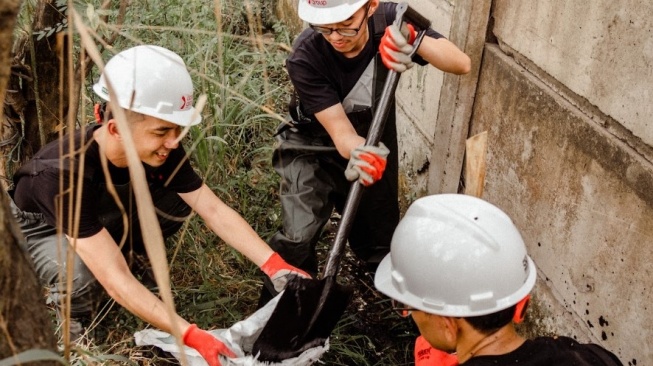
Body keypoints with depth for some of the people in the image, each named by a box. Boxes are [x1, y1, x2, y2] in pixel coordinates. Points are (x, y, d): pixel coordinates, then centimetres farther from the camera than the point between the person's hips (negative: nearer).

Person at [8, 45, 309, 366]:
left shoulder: (161, 150, -25)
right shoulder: (67, 174, -42)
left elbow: (215, 211, -20)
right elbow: (116, 280, -44)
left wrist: (275, 265, -30)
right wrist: (192, 336, -48)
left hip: (106, 216, 5)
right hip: (42, 227, -5)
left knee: (178, 202, -19)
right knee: (81, 281, -37)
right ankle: (73, 319, -1)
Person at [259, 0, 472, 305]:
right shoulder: (305, 57, -30)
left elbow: (461, 64, -27)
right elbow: (340, 132, -31)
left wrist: (412, 38, -45)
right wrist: (356, 154, -54)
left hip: (373, 144, 3)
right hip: (315, 150, -2)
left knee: (379, 242, 13)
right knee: (297, 237, -20)